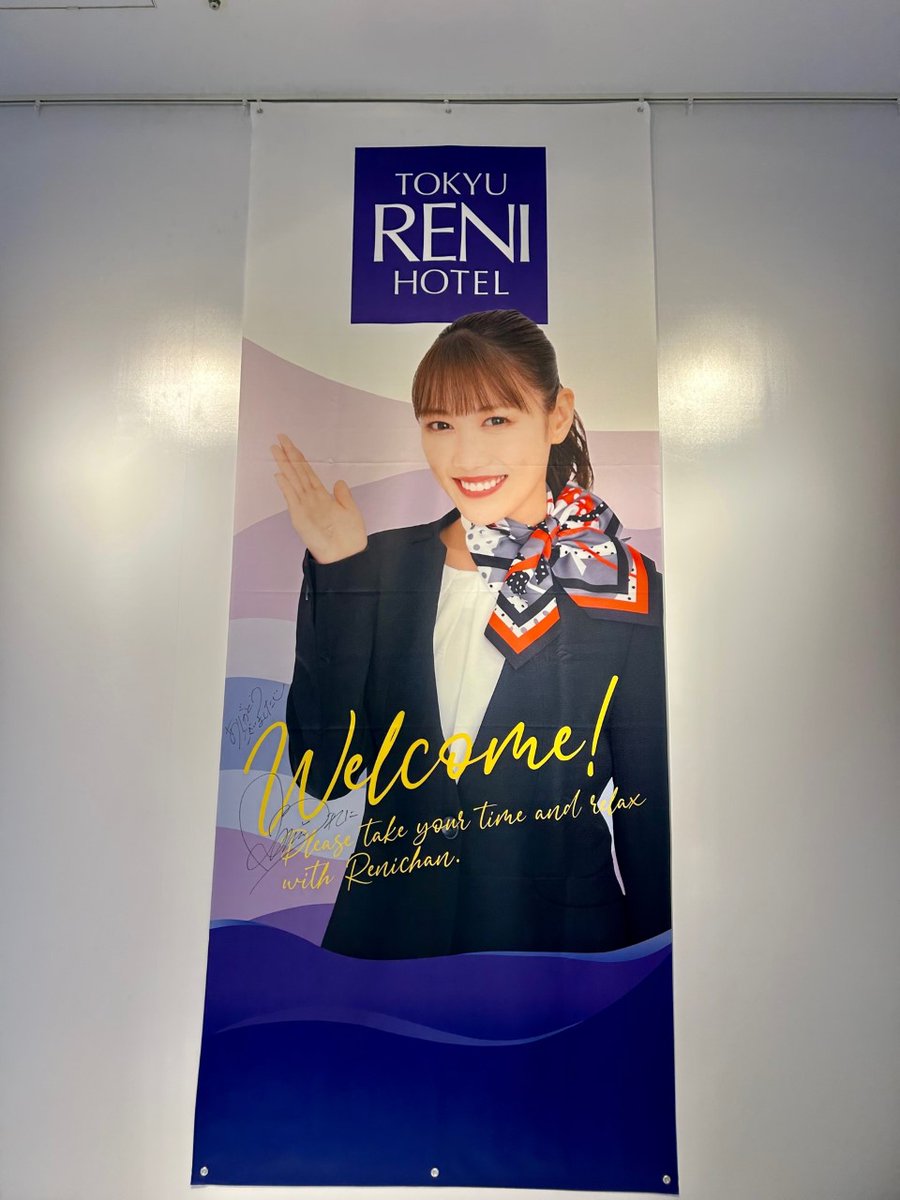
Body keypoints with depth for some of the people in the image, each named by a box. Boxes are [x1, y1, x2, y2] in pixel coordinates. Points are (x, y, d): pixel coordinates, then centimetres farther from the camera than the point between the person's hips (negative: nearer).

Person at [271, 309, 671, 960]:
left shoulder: (632, 594, -11)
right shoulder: (381, 565, -5)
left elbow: (654, 819, -5)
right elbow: (322, 772, -11)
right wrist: (335, 576, -16)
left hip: (558, 932, -1)